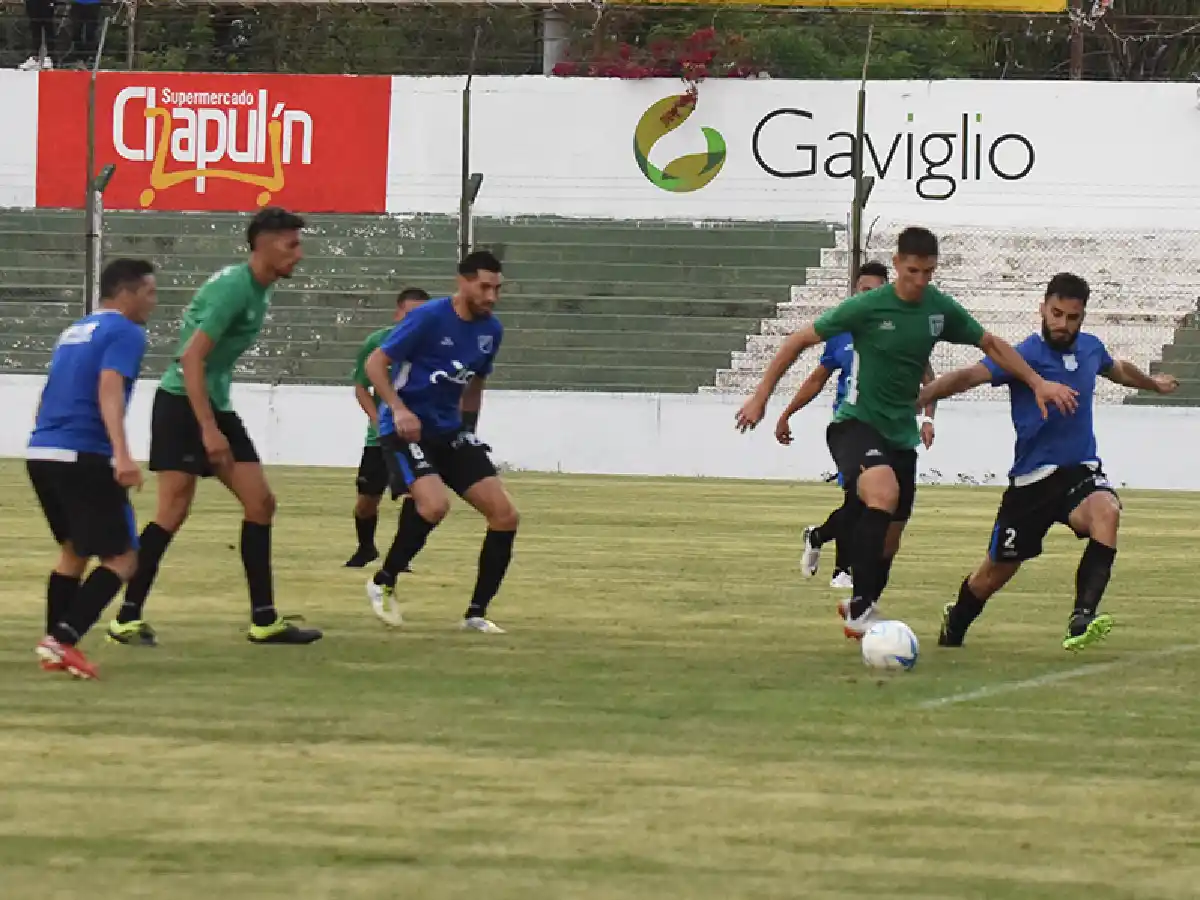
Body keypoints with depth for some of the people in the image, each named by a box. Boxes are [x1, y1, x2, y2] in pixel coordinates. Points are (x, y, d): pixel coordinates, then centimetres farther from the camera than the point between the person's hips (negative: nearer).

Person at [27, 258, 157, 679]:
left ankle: (54, 644, 15)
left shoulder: (75, 332, 22)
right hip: (83, 457, -8)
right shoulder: (125, 333, -4)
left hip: (40, 453, 8)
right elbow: (109, 390, -19)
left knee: (74, 550, 23)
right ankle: (64, 640, -17)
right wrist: (122, 455, -30)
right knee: (122, 558, -2)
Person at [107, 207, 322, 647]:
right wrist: (208, 429, -27)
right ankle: (128, 617, -3)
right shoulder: (234, 287, -19)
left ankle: (264, 620, 6)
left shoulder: (260, 291, 10)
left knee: (261, 502, 3)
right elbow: (191, 357, -24)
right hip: (182, 402, -9)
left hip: (215, 405, 9)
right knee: (174, 511, -11)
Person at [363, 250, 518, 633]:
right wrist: (399, 409, -25)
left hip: (450, 432, 7)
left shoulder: (491, 330, 4)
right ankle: (383, 583, -8)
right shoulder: (430, 317, -15)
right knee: (435, 504, -31)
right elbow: (375, 363, -13)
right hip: (407, 428, -7)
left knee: (506, 515, -5)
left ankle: (476, 613, 5)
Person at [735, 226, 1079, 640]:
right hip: (857, 424, -6)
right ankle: (860, 609, -29)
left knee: (889, 540, 11)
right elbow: (799, 341, -7)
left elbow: (991, 345, 13)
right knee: (884, 494, -34)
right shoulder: (866, 307, -14)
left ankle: (860, 608, 38)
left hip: (901, 434, 6)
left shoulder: (941, 309, -1)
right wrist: (761, 397, -7)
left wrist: (1038, 383, 5)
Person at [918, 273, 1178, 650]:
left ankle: (1082, 619, -37)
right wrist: (919, 396, -46)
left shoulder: (1090, 348, 3)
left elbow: (1118, 369, 28)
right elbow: (970, 376, -30)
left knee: (1106, 512, -32)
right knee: (995, 573, 7)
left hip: (1080, 471, 3)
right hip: (1032, 479, -3)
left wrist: (1154, 383, 48)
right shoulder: (1025, 355, -15)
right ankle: (953, 628, 40)